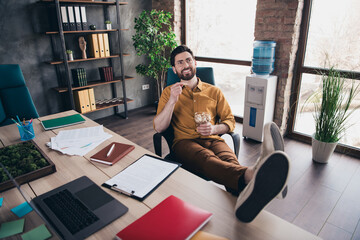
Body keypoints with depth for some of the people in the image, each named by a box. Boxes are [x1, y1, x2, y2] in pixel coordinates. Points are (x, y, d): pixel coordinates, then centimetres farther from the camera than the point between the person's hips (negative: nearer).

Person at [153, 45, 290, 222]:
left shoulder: (214, 91, 21)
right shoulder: (169, 92, 17)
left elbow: (230, 121, 19)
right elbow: (159, 128, 6)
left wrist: (214, 129, -5)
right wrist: (172, 100, -9)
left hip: (212, 140, 3)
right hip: (185, 142, -2)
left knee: (229, 160, -36)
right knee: (206, 158, -39)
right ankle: (253, 176, -71)